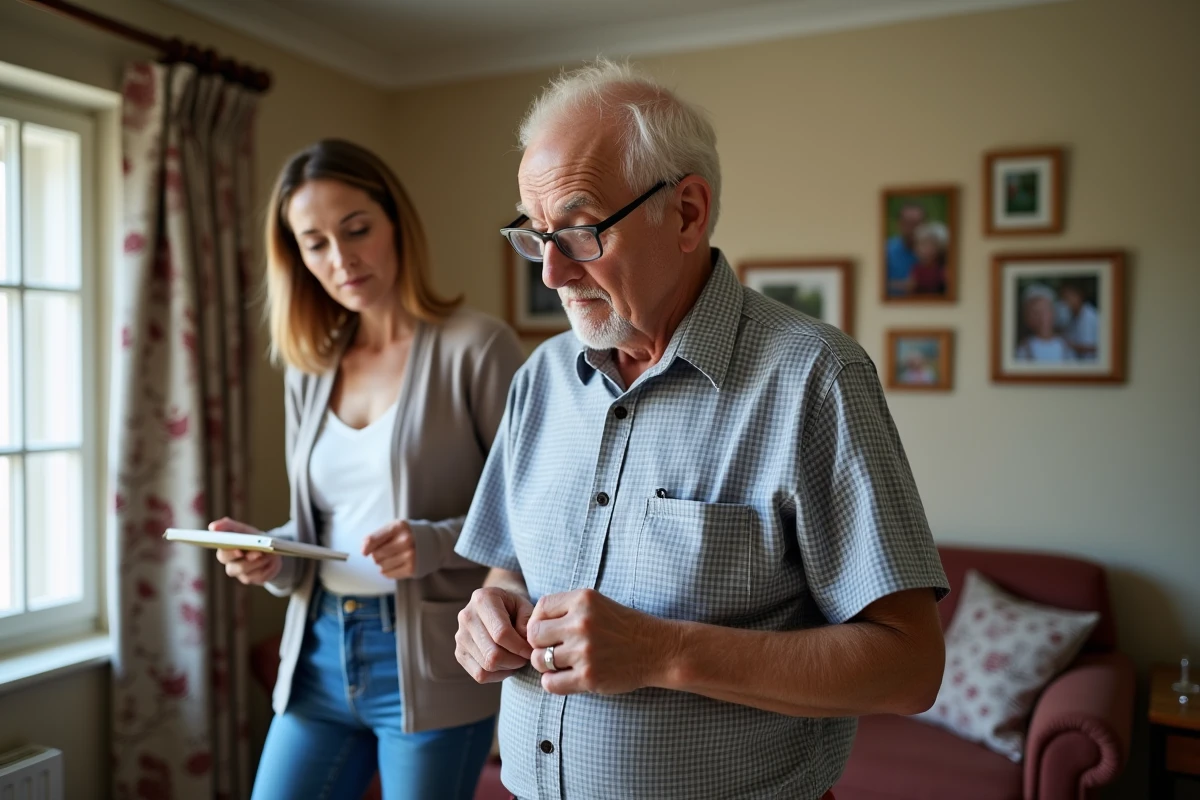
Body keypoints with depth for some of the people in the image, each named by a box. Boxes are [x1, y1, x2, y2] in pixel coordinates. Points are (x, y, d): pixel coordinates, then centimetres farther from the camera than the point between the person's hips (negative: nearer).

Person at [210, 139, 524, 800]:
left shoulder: (476, 347, -10)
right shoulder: (308, 369, 8)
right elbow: (316, 529, 14)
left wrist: (439, 541, -25)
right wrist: (271, 555, -6)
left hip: (430, 663, -5)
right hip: (321, 652, 6)